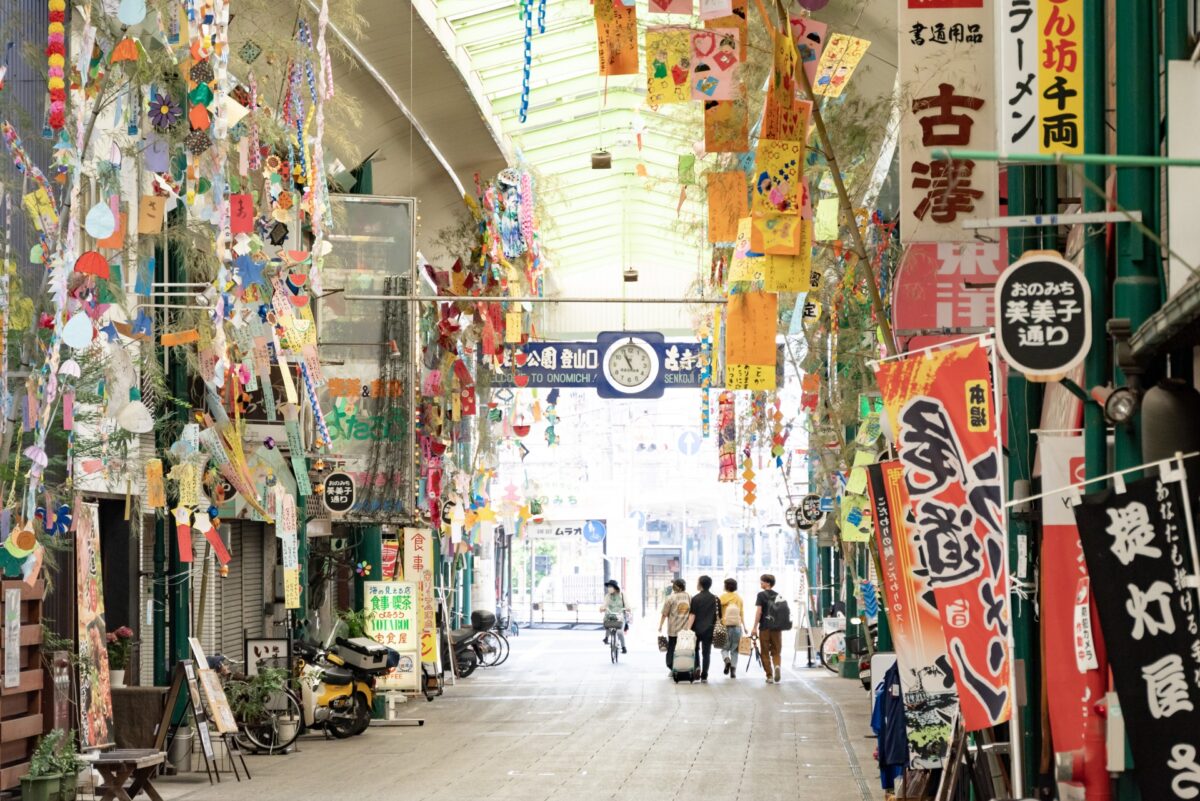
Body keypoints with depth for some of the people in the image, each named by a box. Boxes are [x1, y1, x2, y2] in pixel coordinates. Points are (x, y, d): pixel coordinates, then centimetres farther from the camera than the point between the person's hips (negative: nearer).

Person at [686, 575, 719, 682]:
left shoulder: (695, 598, -6)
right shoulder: (715, 599, 3)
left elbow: (692, 615, -12)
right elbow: (719, 616, 4)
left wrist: (688, 629, -13)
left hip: (696, 629, -2)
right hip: (709, 630, 2)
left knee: (695, 651, 17)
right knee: (706, 653, 3)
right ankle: (704, 677, -1)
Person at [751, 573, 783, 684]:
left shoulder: (761, 595, -5)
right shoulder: (778, 596, 9)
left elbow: (759, 611, -11)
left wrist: (755, 627, -8)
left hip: (765, 627, -4)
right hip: (777, 627, 4)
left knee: (765, 653, 6)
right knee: (776, 651, 7)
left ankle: (769, 676, 5)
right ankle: (777, 666, -22)